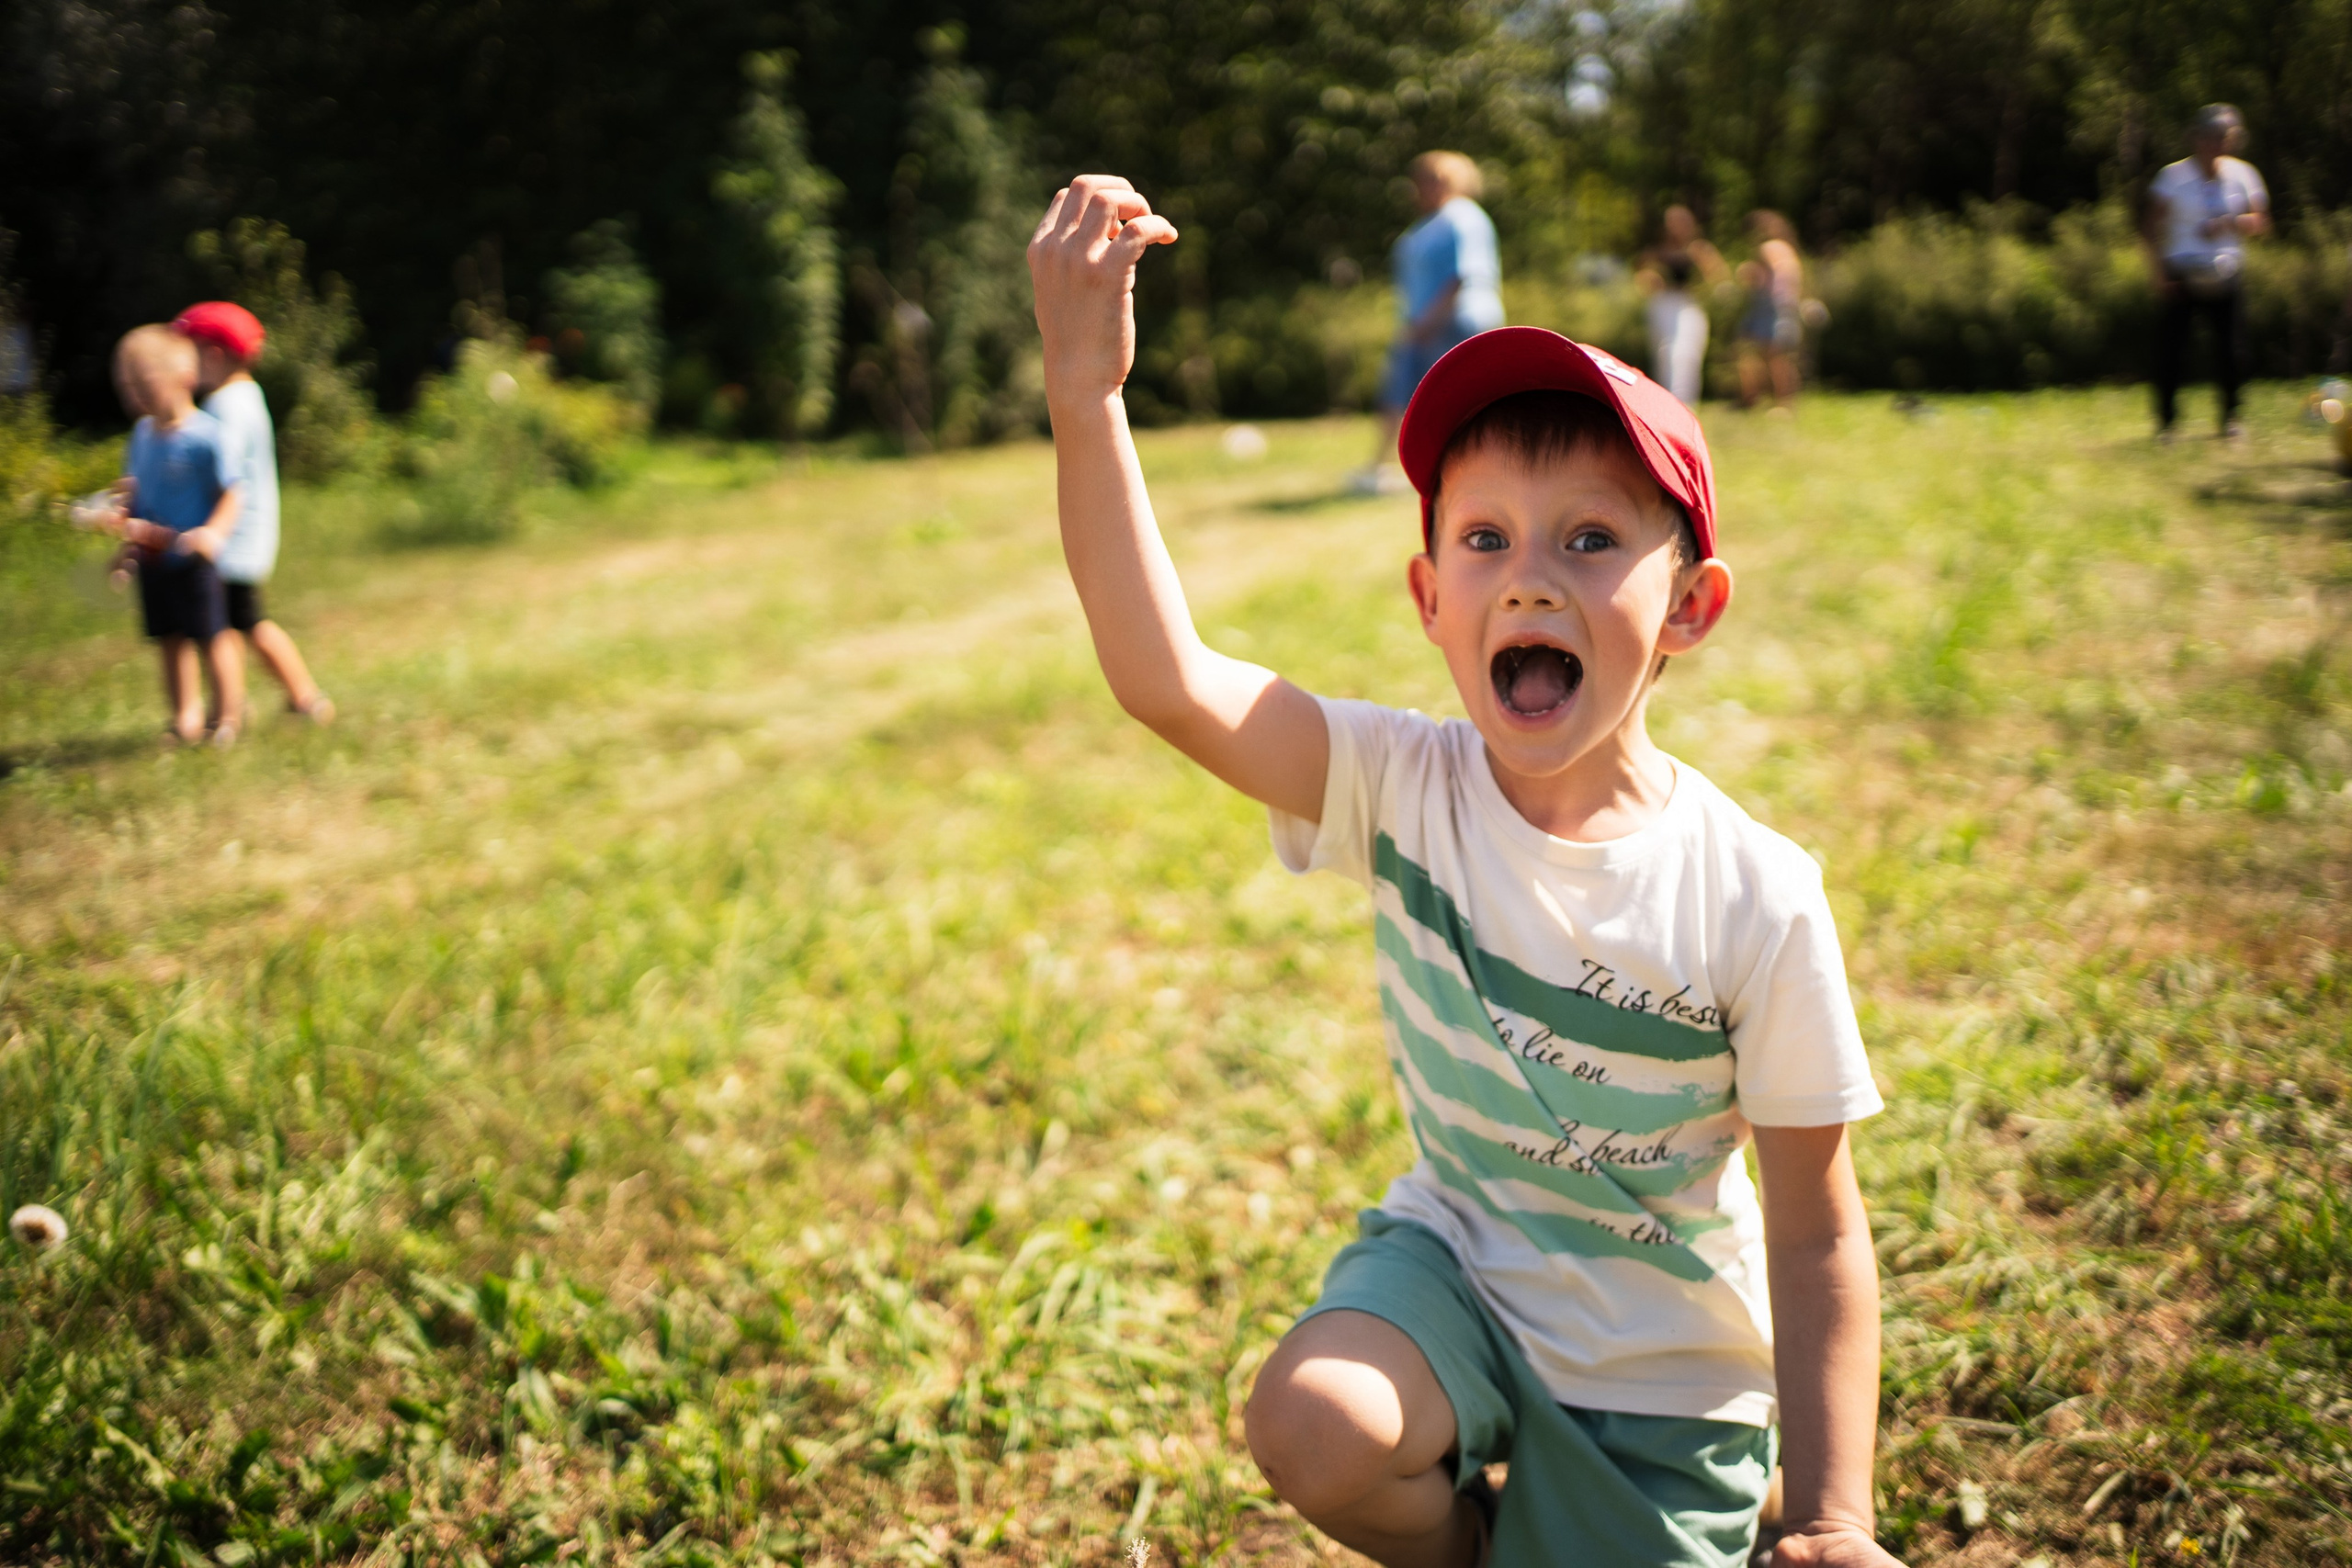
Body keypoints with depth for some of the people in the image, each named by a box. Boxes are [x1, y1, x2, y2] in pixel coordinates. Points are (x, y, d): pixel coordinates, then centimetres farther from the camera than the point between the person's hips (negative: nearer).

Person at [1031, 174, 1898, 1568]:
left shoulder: (1756, 900, -22)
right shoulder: (1405, 787, -17)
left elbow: (1818, 1236, -14)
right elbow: (1166, 680, -34)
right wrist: (1088, 390, -42)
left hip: (1663, 1378, -1)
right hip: (1459, 1258, 2)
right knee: (1315, 1428, -25)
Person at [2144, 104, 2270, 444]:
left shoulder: (2243, 174, 8)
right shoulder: (2173, 176, -1)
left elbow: (2260, 223, 8)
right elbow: (2150, 229, -4)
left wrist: (2229, 223, -12)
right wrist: (2160, 274, -15)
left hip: (2226, 277, 2)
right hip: (2181, 278, -2)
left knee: (2231, 351, -3)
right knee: (2171, 349, -8)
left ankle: (2230, 418, 15)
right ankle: (2166, 422, 4)